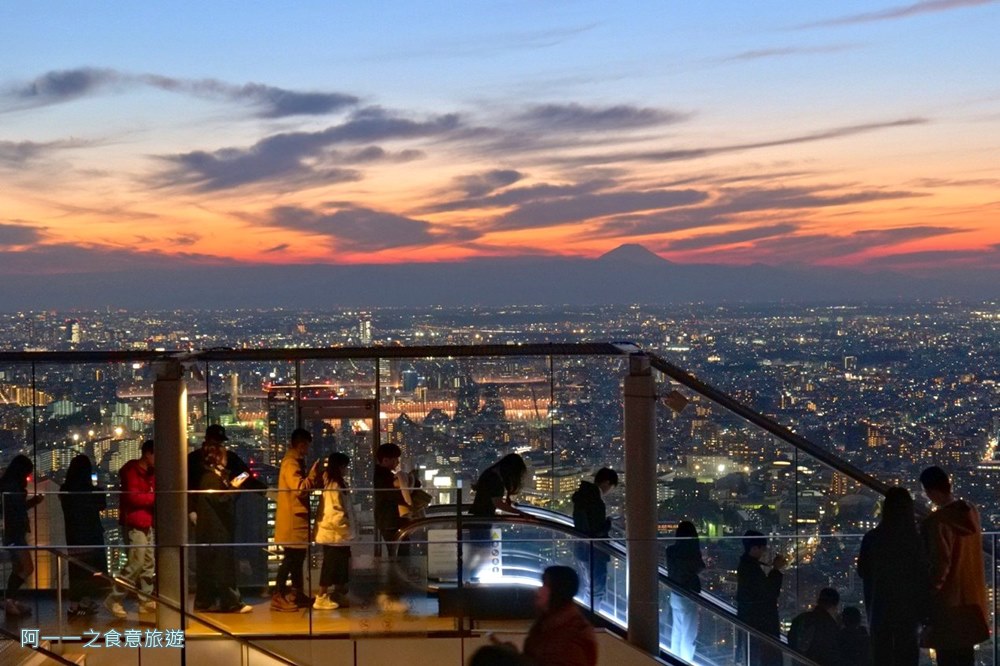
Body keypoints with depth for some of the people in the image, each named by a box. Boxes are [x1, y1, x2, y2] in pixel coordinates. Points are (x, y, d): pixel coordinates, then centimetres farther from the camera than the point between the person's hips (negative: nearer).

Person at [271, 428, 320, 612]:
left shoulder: (295, 462, 16)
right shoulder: (291, 463, -16)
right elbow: (300, 488, -26)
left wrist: (313, 478, 7)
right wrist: (313, 474, -18)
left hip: (297, 517, 10)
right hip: (292, 519, -10)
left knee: (297, 557, 14)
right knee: (291, 558, -8)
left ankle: (298, 594, 20)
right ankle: (278, 597, -5)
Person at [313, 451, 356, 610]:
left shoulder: (338, 483, 14)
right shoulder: (333, 485, -17)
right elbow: (333, 511, -23)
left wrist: (350, 526, 12)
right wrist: (346, 528, -17)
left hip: (338, 533, 10)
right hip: (334, 533, -10)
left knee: (340, 565, 14)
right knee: (331, 565, -4)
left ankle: (338, 595, 21)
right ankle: (321, 598, 0)